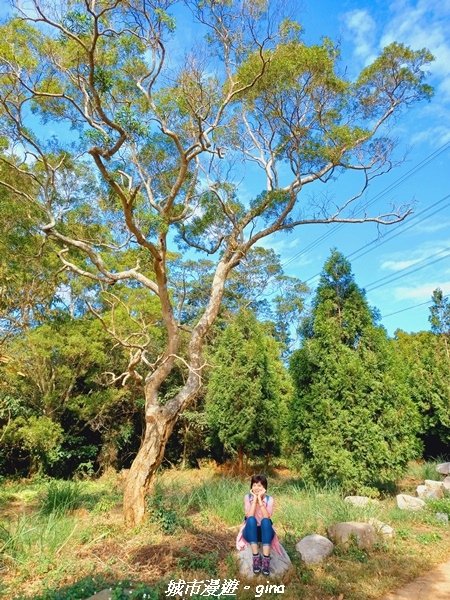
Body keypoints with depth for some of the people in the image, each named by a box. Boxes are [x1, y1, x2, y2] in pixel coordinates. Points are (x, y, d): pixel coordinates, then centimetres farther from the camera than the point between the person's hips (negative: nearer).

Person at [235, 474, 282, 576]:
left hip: (265, 532, 0)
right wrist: (255, 498, -23)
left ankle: (266, 560, -36)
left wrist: (260, 499, -27)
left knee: (265, 521, -34)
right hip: (251, 532, 0)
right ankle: (256, 558, -32)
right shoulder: (248, 497, -6)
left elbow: (267, 517, -23)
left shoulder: (269, 499, -7)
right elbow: (249, 516, -21)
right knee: (251, 520, -33)